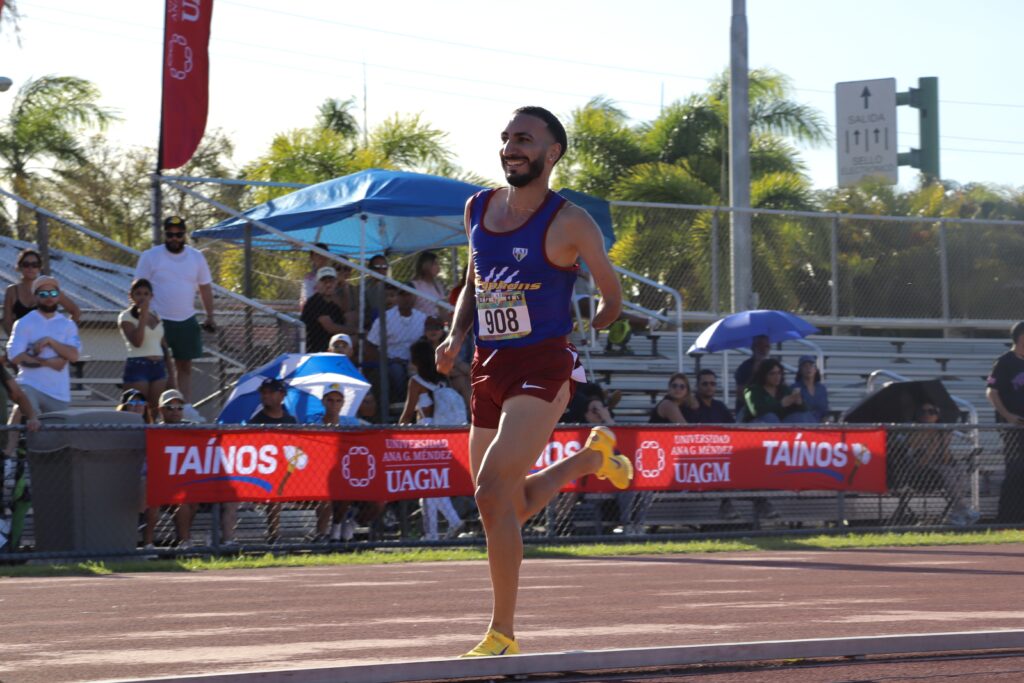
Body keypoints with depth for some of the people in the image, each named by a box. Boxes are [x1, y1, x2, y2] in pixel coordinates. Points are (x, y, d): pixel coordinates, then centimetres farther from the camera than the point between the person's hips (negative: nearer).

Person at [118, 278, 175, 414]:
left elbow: (165, 349, 18)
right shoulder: (126, 317, 0)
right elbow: (137, 341, -16)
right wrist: (143, 315, -13)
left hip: (158, 367, 5)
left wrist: (171, 376, 13)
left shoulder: (157, 318, 16)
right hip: (137, 366, -5)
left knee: (156, 412, 1)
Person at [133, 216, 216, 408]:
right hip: (158, 320, -4)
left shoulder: (196, 257, 7)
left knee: (185, 367, 7)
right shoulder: (151, 256, -4)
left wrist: (210, 317, 9)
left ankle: (187, 406, 8)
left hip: (186, 320, 4)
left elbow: (205, 288, 13)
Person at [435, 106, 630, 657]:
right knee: (513, 509, 13)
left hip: (542, 369, -7)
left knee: (492, 493, -22)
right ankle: (590, 456, 42)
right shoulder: (478, 209, 8)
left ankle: (503, 634, -14)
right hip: (488, 369, 7)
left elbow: (611, 297, 3)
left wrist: (577, 341, 13)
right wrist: (456, 336, 8)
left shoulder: (569, 224, -9)